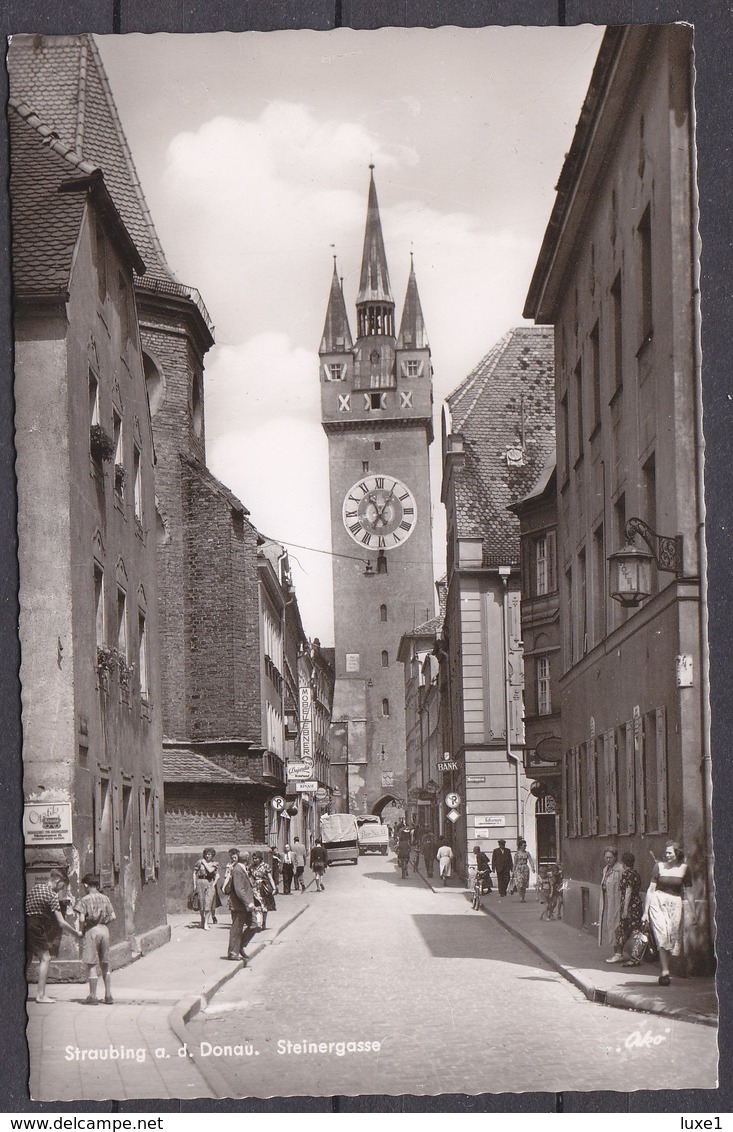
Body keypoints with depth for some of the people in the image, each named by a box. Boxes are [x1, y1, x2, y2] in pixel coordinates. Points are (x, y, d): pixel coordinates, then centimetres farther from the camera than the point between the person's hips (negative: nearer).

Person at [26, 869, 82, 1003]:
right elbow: (61, 923, -15)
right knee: (45, 958, -3)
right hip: (35, 927, -8)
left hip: (24, 925, 8)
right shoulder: (52, 895, -12)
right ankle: (41, 995, -6)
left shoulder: (36, 887, 12)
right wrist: (77, 934, -4)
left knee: (27, 958, 17)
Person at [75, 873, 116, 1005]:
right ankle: (108, 995, 14)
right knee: (105, 964, 14)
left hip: (91, 930, -5)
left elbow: (82, 919, -15)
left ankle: (93, 996, 3)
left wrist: (82, 930, 1)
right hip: (104, 930, 5)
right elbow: (113, 916, 5)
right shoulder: (105, 898, 7)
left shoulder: (85, 900, -7)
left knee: (91, 964, 1)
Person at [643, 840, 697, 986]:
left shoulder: (684, 868, 3)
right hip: (658, 902, -2)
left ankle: (664, 972, 12)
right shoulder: (659, 866, 0)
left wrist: (693, 912, 9)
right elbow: (651, 889, 3)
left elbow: (688, 892, 9)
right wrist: (645, 911, 1)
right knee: (663, 934, -16)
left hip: (675, 904, 2)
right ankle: (665, 971, -20)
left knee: (673, 936, 1)